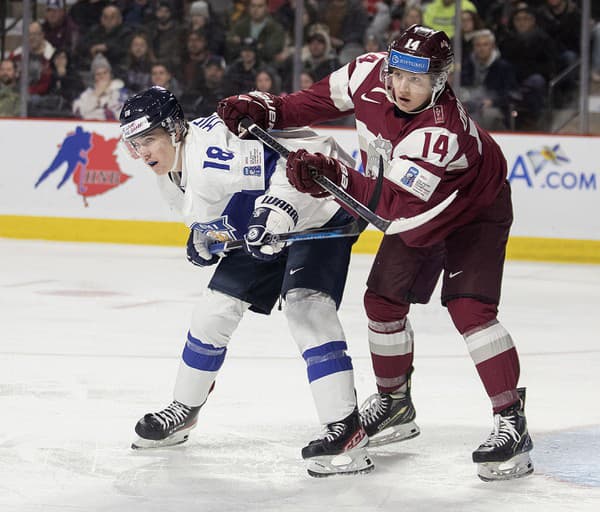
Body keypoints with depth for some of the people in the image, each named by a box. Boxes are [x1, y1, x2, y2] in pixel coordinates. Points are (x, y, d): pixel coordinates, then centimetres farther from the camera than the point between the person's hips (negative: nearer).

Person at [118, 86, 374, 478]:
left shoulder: (213, 146, -32)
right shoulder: (171, 178, 1)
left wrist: (276, 210, -52)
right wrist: (203, 235, 5)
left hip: (320, 207, -10)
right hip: (263, 228, 10)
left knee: (306, 304, -27)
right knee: (215, 309, 9)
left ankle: (346, 429, -30)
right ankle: (184, 412, 28)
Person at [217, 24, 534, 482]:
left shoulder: (441, 130, -41)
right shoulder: (372, 73, -22)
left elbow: (397, 202, -46)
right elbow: (321, 101, -4)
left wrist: (334, 176, -57)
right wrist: (264, 112, -15)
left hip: (474, 209, -7)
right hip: (417, 209, 7)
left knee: (469, 307, -22)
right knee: (383, 300, 7)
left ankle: (512, 422, -17)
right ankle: (395, 404, 27)